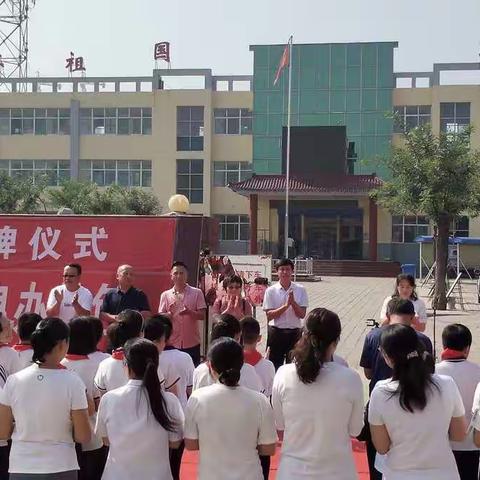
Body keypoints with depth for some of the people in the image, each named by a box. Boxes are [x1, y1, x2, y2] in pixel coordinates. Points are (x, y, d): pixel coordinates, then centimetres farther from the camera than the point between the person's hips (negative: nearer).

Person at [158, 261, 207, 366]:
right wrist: (170, 313, -17)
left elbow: (202, 316, -4)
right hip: (172, 343, 1)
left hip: (192, 343, -1)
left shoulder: (197, 293, 1)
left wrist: (189, 312, -22)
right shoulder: (165, 295, 5)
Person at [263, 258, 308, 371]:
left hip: (294, 333, 1)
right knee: (274, 365, 6)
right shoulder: (271, 291, -4)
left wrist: (293, 302, -22)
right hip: (276, 332, -1)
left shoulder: (300, 290, -2)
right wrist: (286, 305, -21)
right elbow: (269, 315, -10)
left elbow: (302, 314, -6)